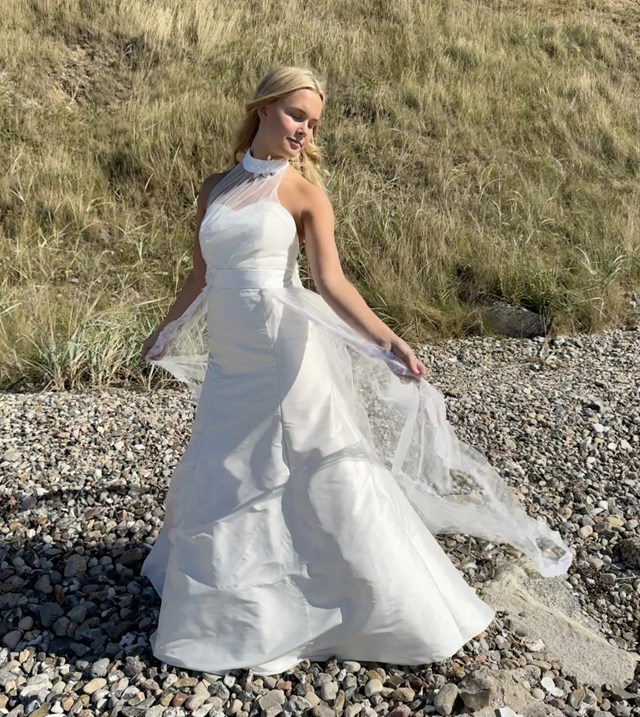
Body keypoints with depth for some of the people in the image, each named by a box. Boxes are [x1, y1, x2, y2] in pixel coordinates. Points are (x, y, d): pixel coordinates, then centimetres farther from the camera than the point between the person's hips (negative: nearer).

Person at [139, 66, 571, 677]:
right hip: (228, 360, 5)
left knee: (323, 474, -2)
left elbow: (331, 283, -10)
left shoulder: (303, 190, -2)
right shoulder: (214, 188, 10)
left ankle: (390, 613, 16)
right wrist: (166, 332, 30)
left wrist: (386, 340, -23)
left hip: (284, 352, -5)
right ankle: (237, 611, 39)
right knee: (221, 482, 14)